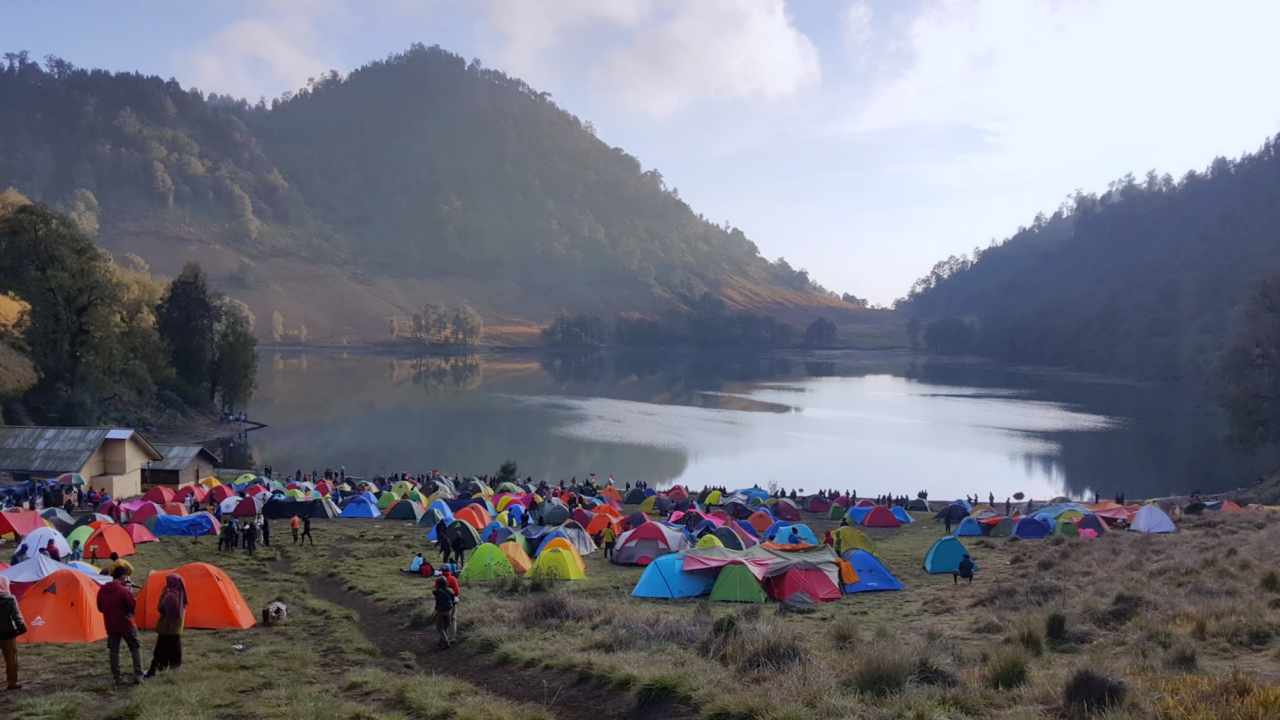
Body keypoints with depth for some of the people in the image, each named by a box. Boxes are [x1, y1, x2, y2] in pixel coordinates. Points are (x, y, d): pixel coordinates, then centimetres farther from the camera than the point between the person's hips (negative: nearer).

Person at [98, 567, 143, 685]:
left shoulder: (102, 590, 2)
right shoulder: (123, 590, -17)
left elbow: (100, 608, 11)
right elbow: (133, 605, -14)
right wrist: (130, 593, -4)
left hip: (110, 626, 5)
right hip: (126, 625, -4)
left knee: (114, 651, 12)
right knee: (134, 649, 8)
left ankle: (116, 678, 12)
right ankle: (138, 675, 3)